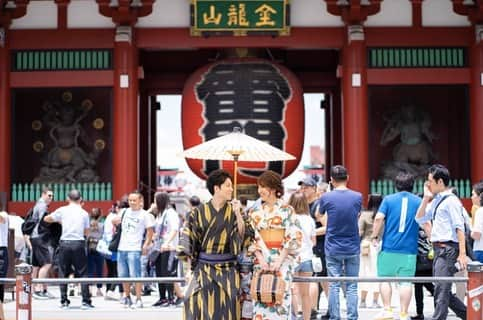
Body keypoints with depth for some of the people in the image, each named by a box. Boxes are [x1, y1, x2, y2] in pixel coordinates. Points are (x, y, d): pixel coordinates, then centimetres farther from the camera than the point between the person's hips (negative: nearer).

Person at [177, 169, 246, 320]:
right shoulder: (199, 212, -2)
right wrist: (190, 262, -3)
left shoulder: (232, 211, 3)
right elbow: (188, 237, 1)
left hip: (227, 269, 1)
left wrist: (237, 214, -16)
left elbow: (242, 235, -6)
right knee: (203, 308, -3)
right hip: (204, 268, -1)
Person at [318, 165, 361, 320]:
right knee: (352, 287, 5)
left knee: (334, 286, 4)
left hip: (333, 249, -1)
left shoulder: (326, 197, -8)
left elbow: (319, 215, 12)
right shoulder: (357, 197, -4)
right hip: (353, 248, 1)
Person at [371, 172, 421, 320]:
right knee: (405, 281, 1)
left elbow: (379, 218, -7)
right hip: (409, 249, 0)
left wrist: (375, 236, 3)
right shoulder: (419, 201, 5)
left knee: (384, 278, 11)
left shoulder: (388, 199, 3)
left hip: (389, 247, 0)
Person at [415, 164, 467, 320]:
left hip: (448, 249, -9)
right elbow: (420, 219, 18)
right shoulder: (435, 200, 14)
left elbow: (460, 228, -16)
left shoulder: (451, 200, -11)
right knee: (442, 290, 15)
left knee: (441, 290, -8)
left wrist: (462, 254, -21)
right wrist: (426, 198, 9)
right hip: (438, 249, 9)